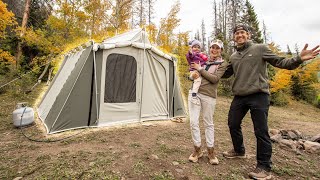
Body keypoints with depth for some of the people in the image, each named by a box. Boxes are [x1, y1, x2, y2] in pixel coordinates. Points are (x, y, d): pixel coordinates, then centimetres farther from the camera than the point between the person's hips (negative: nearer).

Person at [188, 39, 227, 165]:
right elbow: (193, 71, 18)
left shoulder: (222, 64, 4)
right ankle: (197, 150, 15)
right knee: (193, 122, -1)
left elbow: (215, 79, -11)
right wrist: (193, 74, -6)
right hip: (194, 92, 3)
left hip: (208, 95, -3)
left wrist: (200, 69, -11)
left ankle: (211, 151, 23)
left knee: (208, 123, 7)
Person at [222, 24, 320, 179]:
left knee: (261, 131, -2)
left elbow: (280, 62, -3)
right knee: (233, 124, 14)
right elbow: (225, 74, 25)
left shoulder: (260, 49, 1)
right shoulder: (233, 57, 14)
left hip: (258, 96, -5)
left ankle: (264, 167, 15)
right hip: (239, 97, 6)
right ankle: (239, 151, 39)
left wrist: (298, 59, -21)